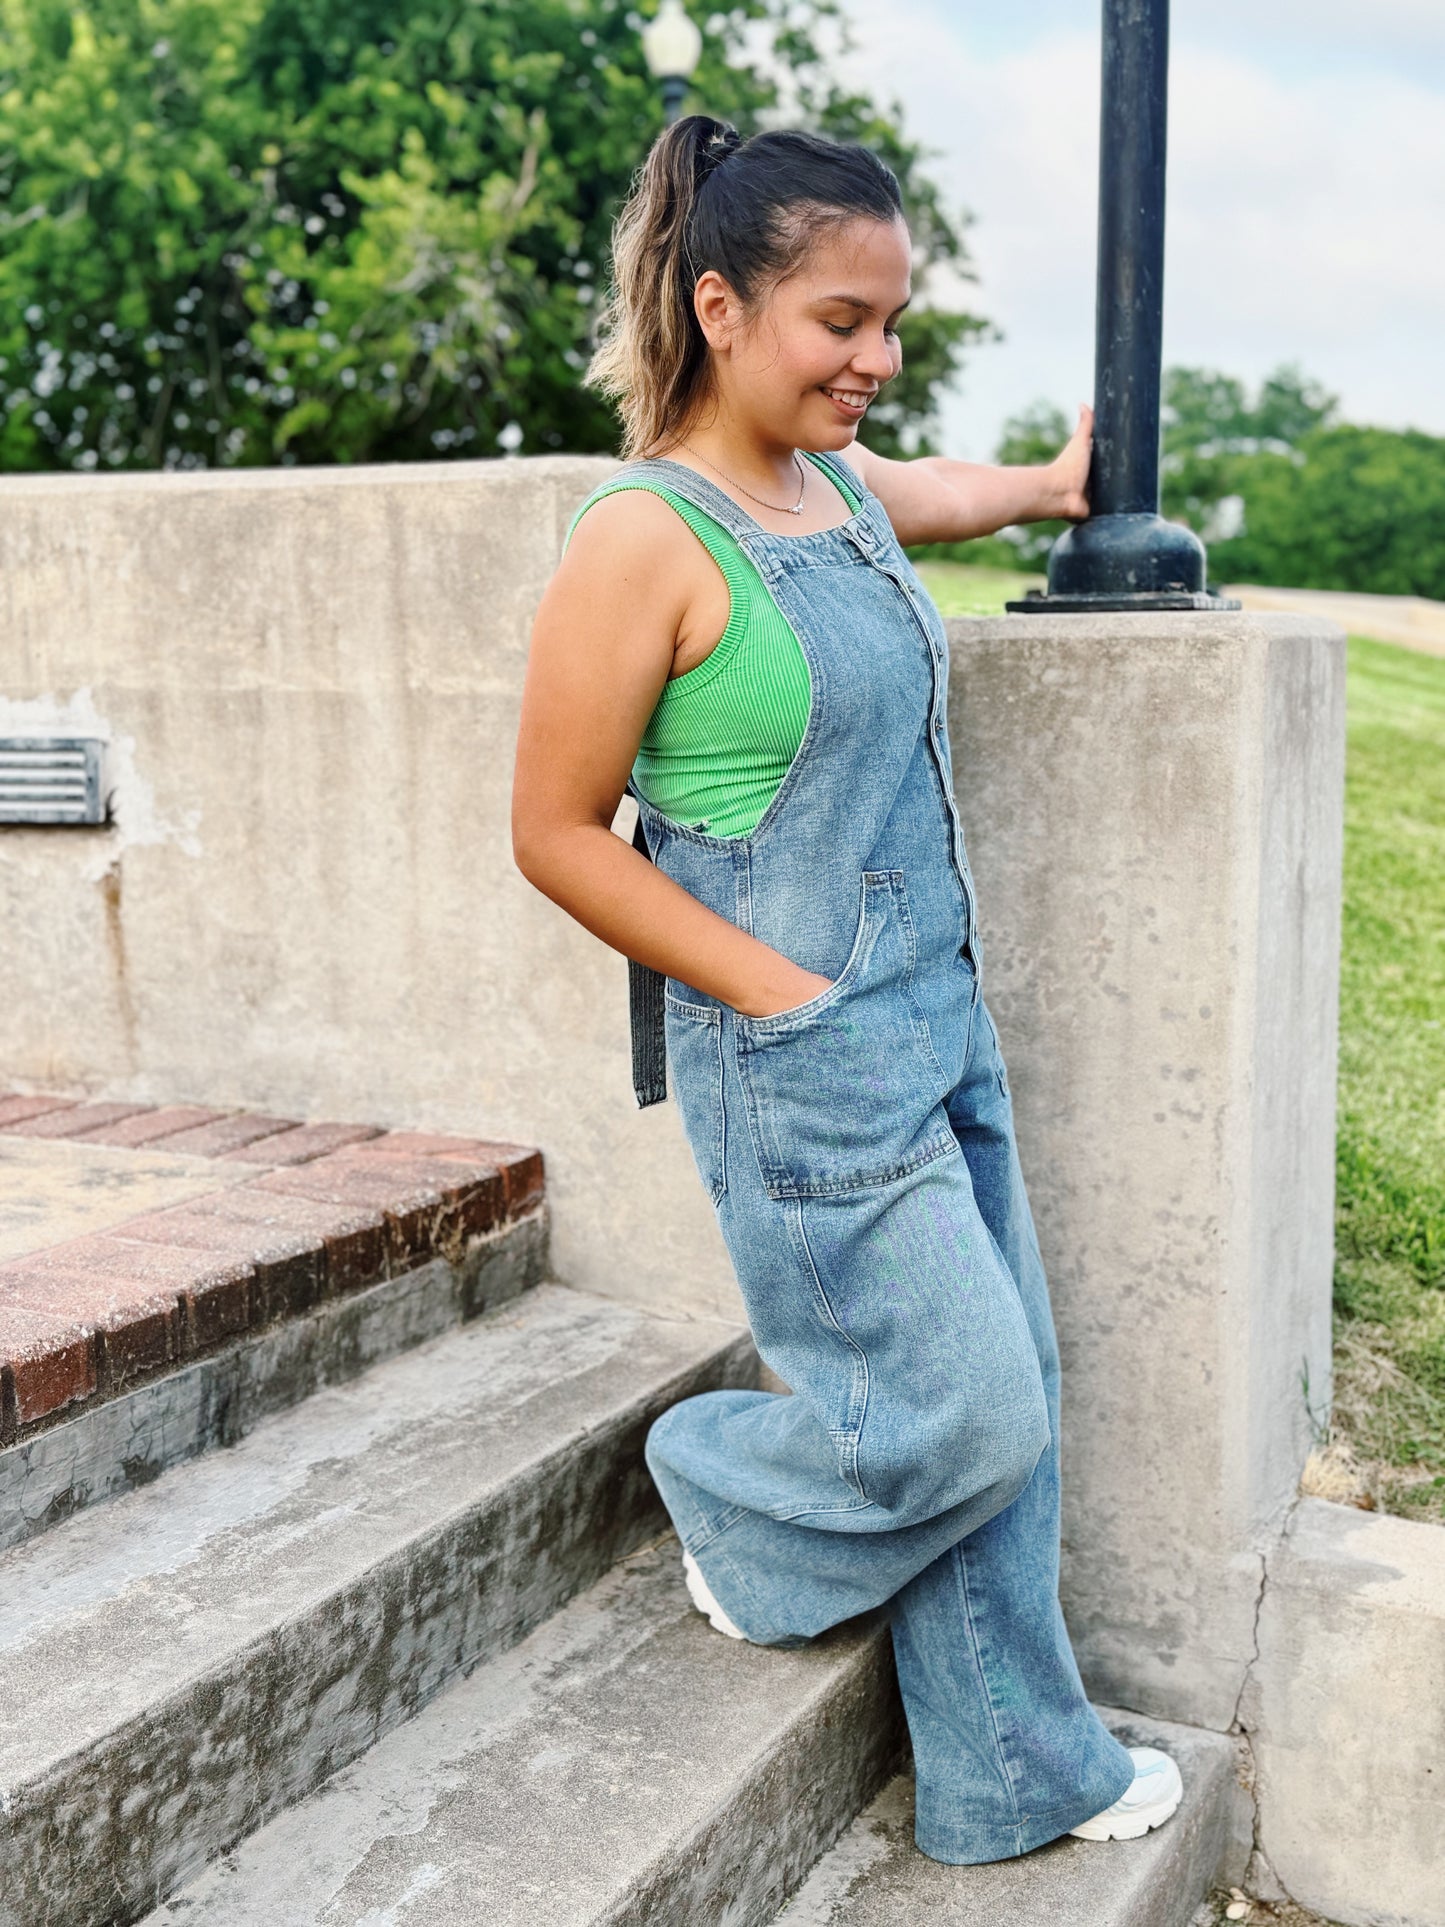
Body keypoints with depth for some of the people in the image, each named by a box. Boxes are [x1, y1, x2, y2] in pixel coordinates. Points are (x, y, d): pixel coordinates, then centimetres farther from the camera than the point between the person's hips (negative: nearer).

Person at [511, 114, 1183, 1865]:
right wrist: (789, 995, -15)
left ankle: (1016, 1770, 31)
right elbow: (556, 832, -15)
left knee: (1008, 1397, 13)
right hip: (802, 1059, -8)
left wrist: (1057, 484, 47)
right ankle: (734, 1503, 30)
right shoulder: (644, 541, -17)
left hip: (938, 1020, 8)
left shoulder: (843, 487, 7)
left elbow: (957, 493, 34)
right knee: (959, 1416, -2)